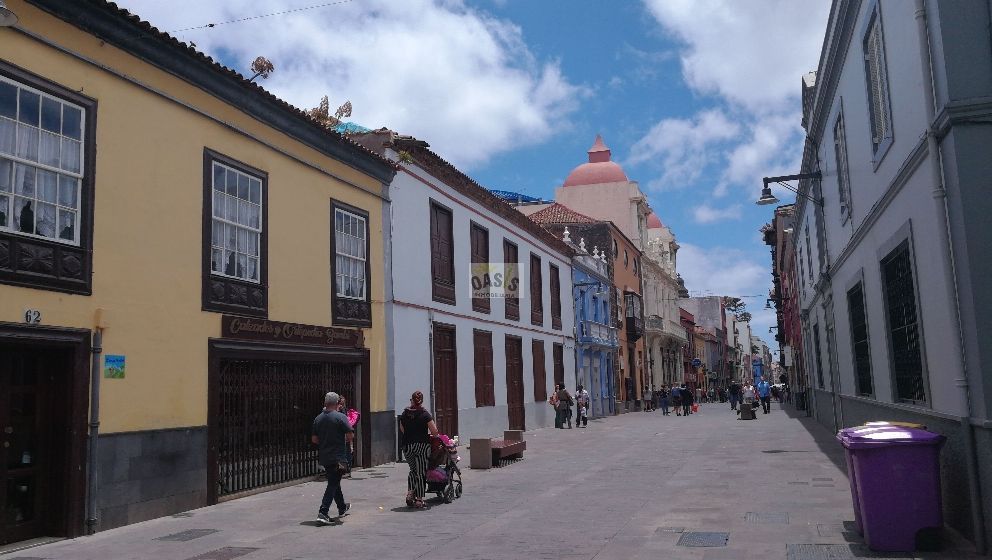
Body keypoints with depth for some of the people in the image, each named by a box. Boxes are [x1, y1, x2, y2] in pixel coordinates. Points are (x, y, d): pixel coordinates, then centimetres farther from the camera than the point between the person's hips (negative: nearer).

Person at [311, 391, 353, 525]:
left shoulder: (318, 418, 4)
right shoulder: (340, 417, -13)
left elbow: (314, 439, 7)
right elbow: (350, 435, -16)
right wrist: (347, 441, 4)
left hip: (324, 457, 7)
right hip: (338, 457, -6)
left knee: (334, 482, 20)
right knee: (333, 484, -3)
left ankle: (342, 508, 36)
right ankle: (323, 512, -14)